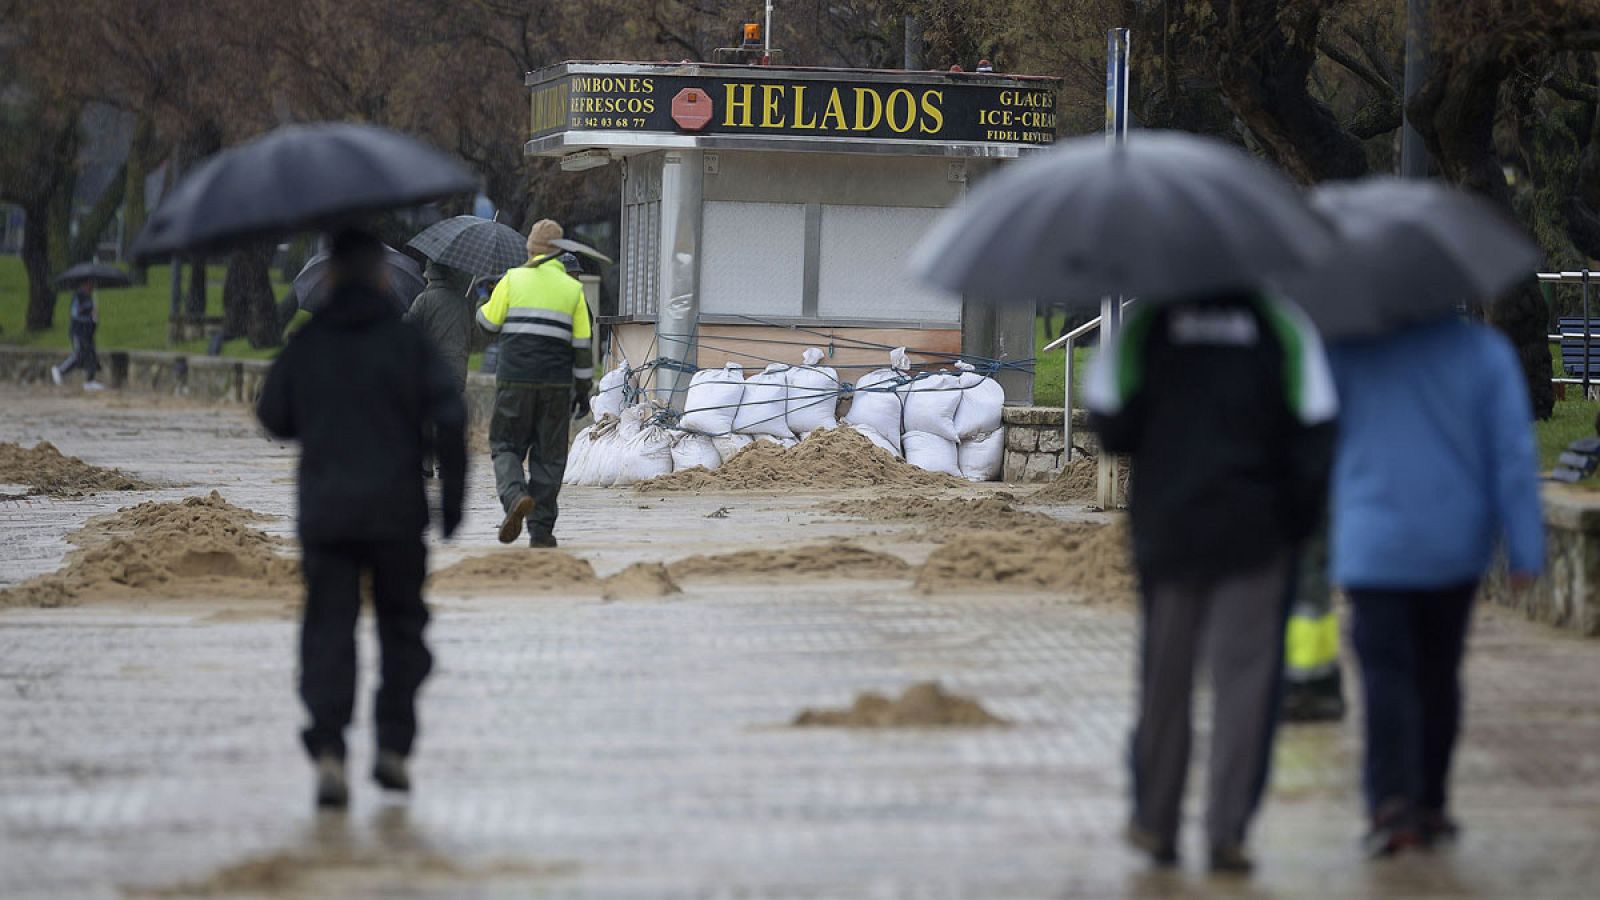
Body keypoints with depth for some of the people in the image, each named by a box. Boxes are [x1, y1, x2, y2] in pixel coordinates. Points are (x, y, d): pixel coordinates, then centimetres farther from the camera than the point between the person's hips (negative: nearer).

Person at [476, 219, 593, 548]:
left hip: (514, 381, -1)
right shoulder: (572, 289, 5)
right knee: (548, 455, 8)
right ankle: (541, 529, 5)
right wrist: (583, 390, 12)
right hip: (556, 385, 1)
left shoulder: (512, 280, 1)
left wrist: (483, 307, 30)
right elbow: (582, 345, 6)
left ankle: (515, 495, -21)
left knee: (506, 447, 9)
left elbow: (489, 321, 7)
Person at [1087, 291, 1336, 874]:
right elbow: (1315, 427, -7)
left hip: (1166, 526, 1)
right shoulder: (1283, 326, -2)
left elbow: (1110, 425, -6)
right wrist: (1301, 517, 3)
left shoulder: (1145, 325, -1)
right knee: (1243, 680, 1)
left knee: (1166, 674, 13)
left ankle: (1155, 824, 18)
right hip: (1256, 533, -1)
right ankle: (1227, 832, -6)